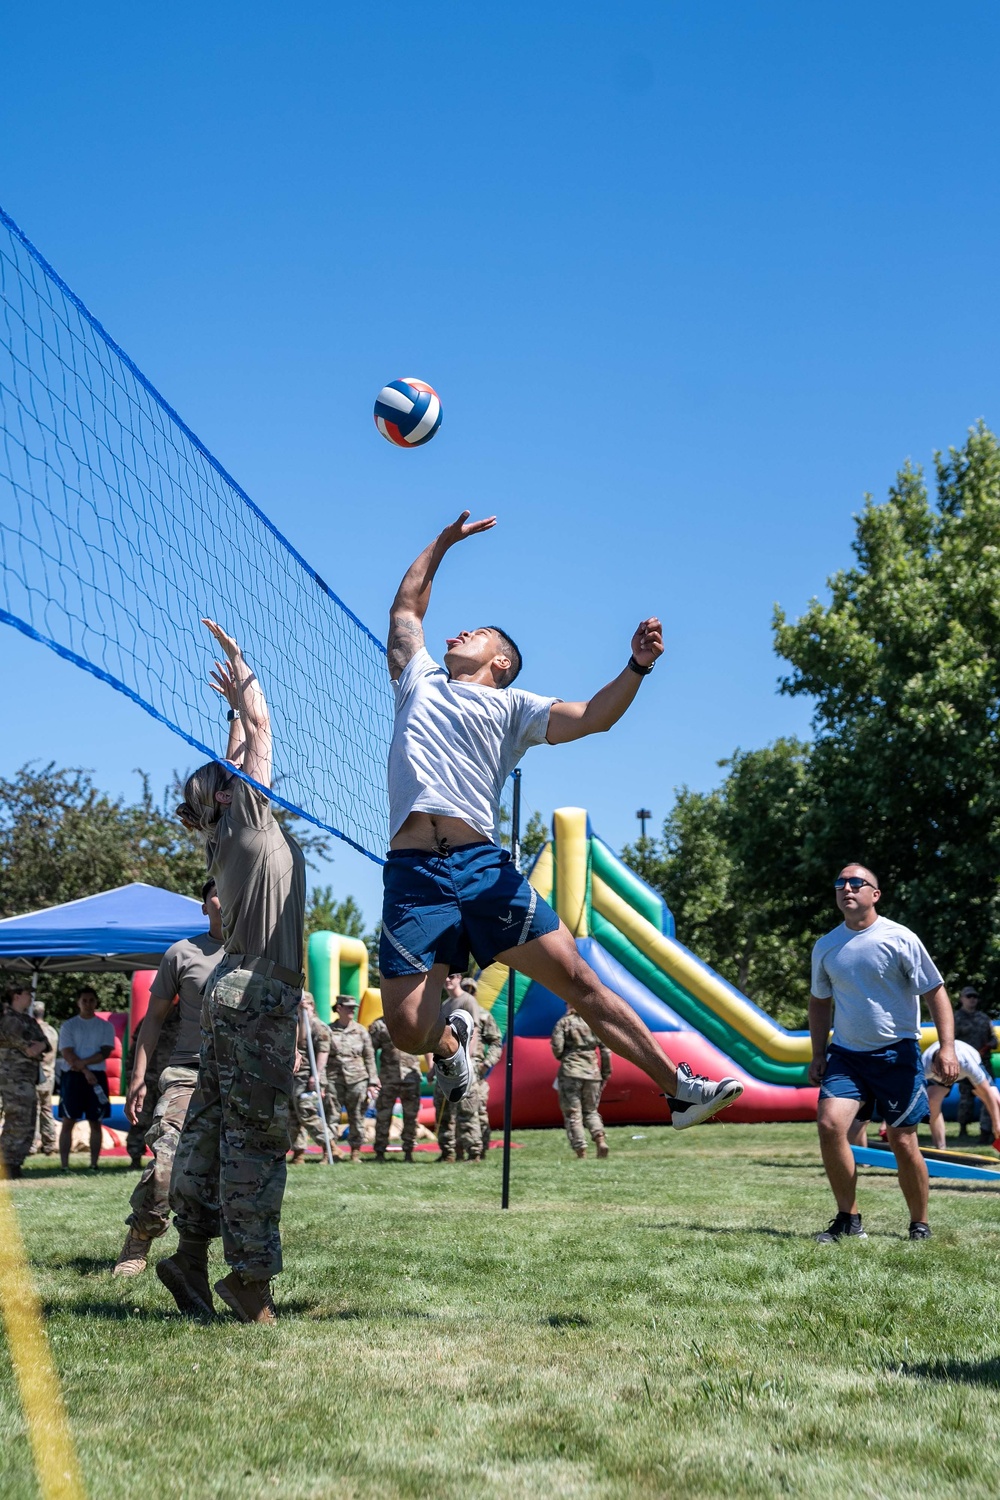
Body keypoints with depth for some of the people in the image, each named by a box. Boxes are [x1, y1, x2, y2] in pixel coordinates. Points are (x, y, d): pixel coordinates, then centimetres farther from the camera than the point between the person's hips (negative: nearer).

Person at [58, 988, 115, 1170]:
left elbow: (105, 1052, -2)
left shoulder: (106, 1026, 10)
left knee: (96, 1122, 2)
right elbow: (67, 1054, -4)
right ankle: (64, 1166, -1)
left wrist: (82, 1062, -14)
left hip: (97, 1076, 1)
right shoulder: (68, 1025, 6)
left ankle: (94, 1165, 6)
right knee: (68, 1121, -3)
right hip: (72, 1076, -1)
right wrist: (85, 1071, -13)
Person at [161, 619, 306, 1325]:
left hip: (237, 994, 9)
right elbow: (261, 729, 3)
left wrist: (236, 705, 39)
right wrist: (239, 666, 15)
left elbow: (245, 744, 33)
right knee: (256, 1134, -9)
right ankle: (250, 1277, -8)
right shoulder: (247, 816, -2)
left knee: (214, 1125, 9)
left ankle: (191, 1253, 14)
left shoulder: (235, 833, 18)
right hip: (257, 995, -9)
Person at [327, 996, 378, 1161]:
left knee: (356, 1118, 3)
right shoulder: (329, 1031, 4)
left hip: (358, 1079, 1)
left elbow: (369, 1058, 10)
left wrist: (372, 1083, 5)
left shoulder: (361, 1031, 9)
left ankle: (355, 1151, 12)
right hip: (335, 1080, -1)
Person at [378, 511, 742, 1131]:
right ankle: (452, 1040, 24)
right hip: (414, 874, 1)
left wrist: (637, 667, -10)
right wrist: (443, 542, 40)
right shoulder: (420, 681, 26)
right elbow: (407, 606, 39)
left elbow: (591, 718, 5)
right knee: (408, 1027, -12)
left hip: (485, 868, -1)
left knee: (579, 979, -8)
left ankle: (682, 1089, -1)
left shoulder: (510, 706, 18)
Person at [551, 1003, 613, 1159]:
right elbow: (605, 1050, 6)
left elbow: (556, 1048, -8)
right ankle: (600, 1138, -8)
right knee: (591, 1111, 17)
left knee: (572, 1114, 2)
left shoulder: (564, 1022, 0)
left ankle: (581, 1152, -7)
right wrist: (606, 1074, 14)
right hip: (592, 1073, 3)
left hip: (570, 1072, -3)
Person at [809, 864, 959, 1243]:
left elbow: (935, 992, -4)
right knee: (829, 1124, -16)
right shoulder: (826, 947, 6)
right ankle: (848, 1220, -2)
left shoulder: (900, 938, -7)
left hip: (897, 1054, -3)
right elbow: (819, 1001, 18)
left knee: (903, 1143, 0)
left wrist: (947, 1047, -12)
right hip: (846, 1054, 3)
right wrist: (818, 1054, 13)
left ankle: (920, 1225, 20)